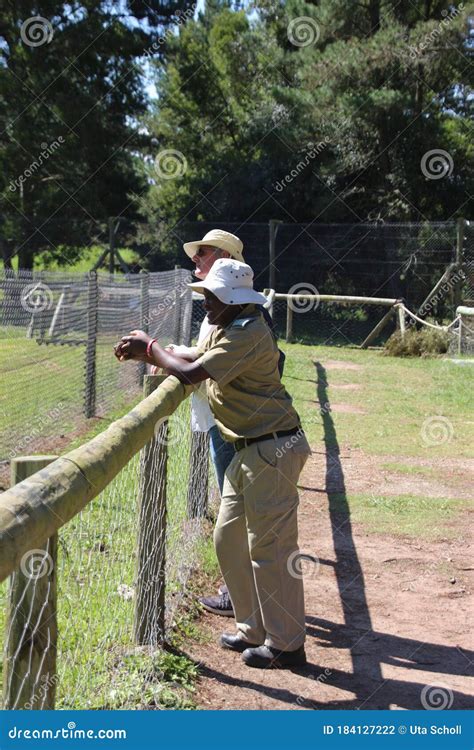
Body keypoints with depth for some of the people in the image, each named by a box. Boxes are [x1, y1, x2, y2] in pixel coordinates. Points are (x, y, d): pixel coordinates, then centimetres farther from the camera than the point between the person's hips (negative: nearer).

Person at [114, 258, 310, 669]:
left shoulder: (248, 334, -21)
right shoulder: (223, 329, 13)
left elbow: (191, 374, -24)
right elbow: (194, 362, 15)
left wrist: (150, 347, -9)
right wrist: (143, 352, 2)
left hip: (272, 451, -11)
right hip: (249, 451, 11)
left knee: (270, 547, -4)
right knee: (229, 539, 15)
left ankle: (286, 645, 7)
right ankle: (254, 629, 26)